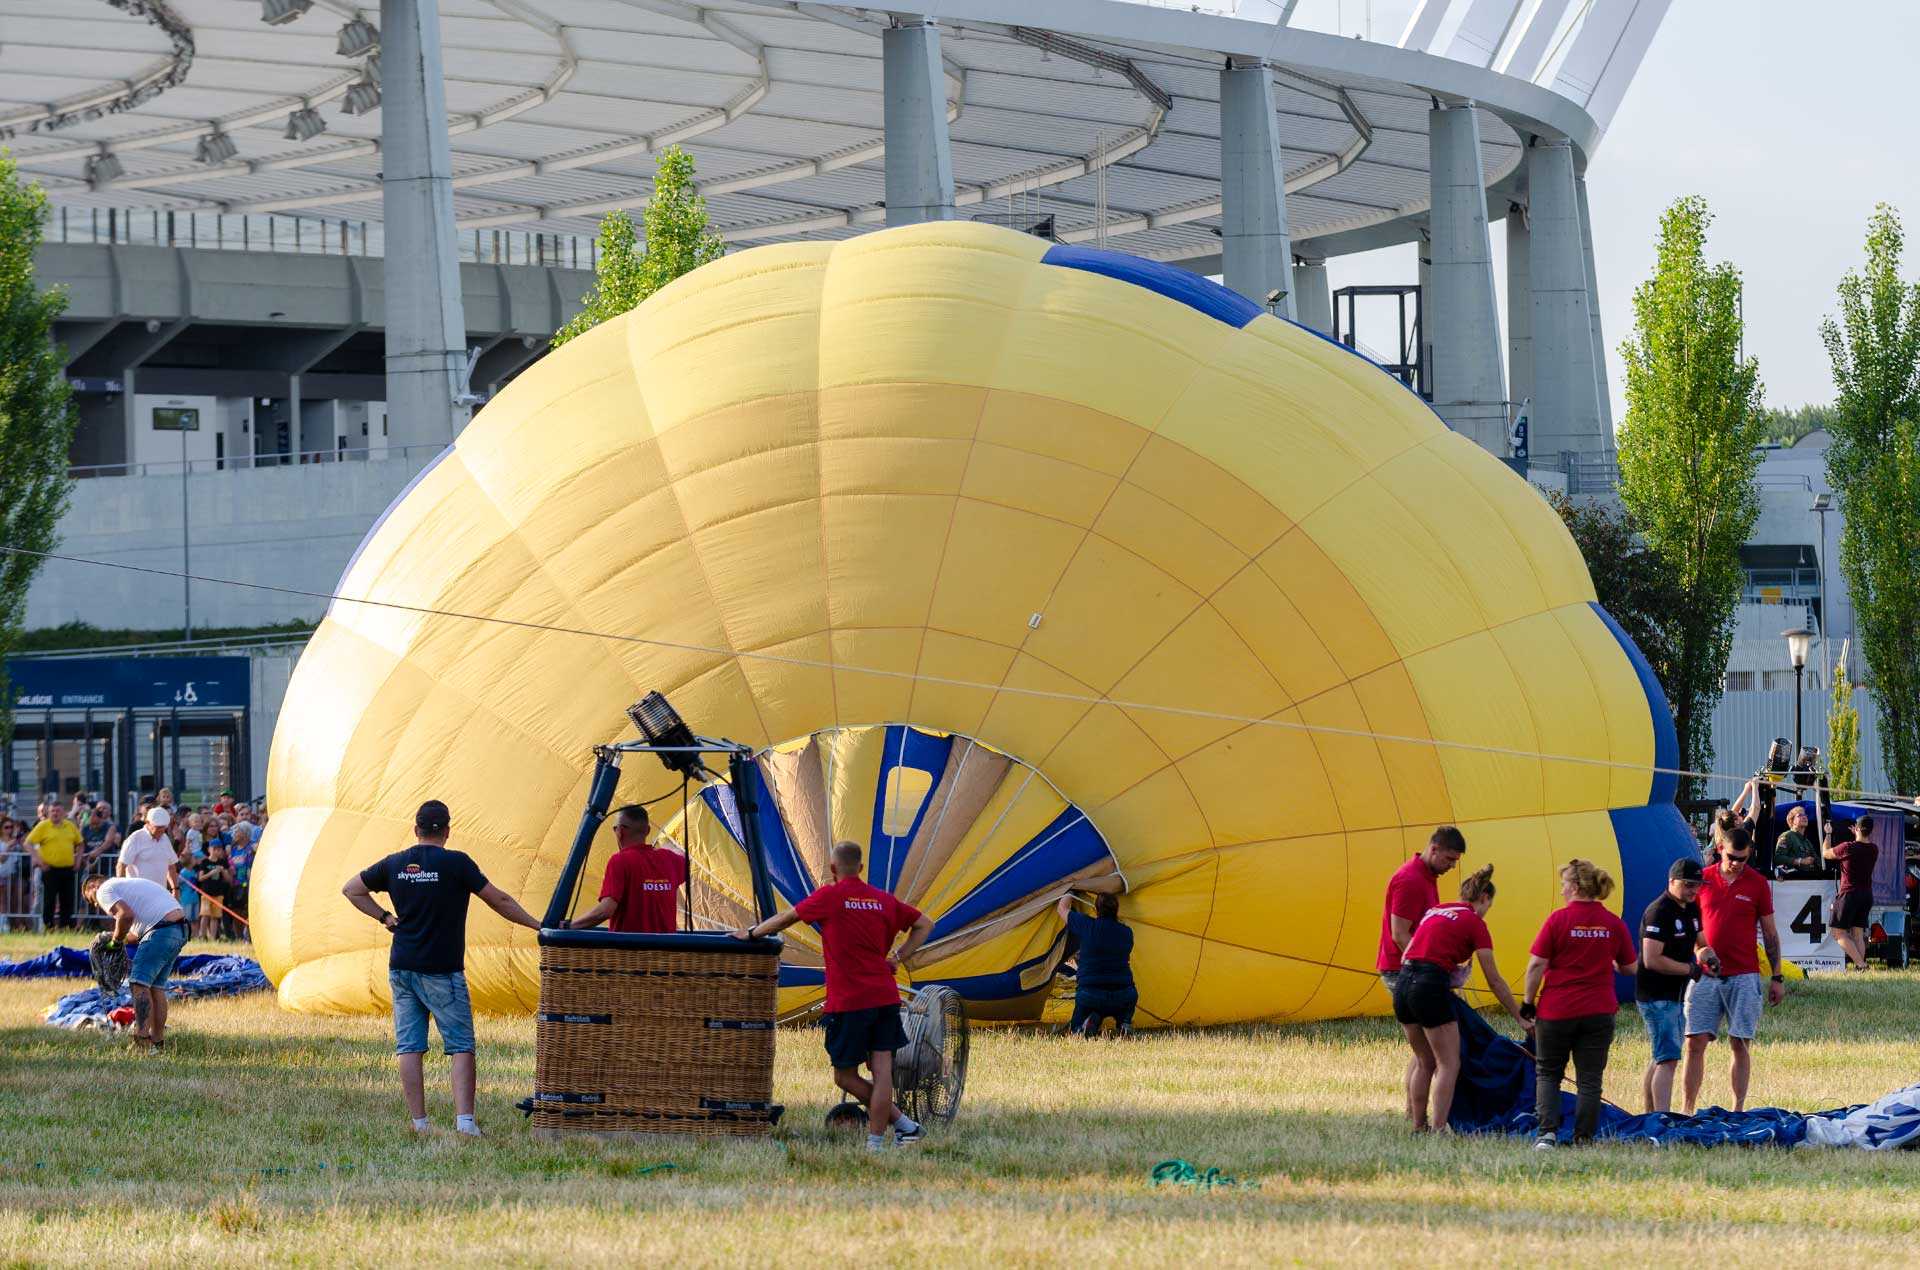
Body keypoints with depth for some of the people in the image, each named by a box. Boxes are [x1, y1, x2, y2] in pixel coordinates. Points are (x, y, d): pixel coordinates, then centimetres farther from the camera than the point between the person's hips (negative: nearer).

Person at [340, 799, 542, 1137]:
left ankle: (418, 1121, 2)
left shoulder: (394, 864, 5)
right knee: (461, 1047, -1)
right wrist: (537, 925, 6)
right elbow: (499, 900, -4)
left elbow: (351, 889, 15)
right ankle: (464, 1119, -12)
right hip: (442, 970, -4)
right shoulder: (456, 863, -9)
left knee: (409, 1048, 5)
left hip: (402, 969, 4)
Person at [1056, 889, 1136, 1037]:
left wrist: (1069, 895, 40)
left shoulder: (1086, 925, -2)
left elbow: (1062, 909, 17)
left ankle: (1092, 1020, -11)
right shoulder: (1126, 932, 5)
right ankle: (1124, 1023, 7)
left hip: (1089, 997, -2)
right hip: (1122, 999, 2)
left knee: (1075, 1032, 23)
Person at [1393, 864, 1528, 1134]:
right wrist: (1521, 1017, 8)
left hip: (1403, 984, 7)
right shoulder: (1474, 922, 2)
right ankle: (1438, 1130, -7)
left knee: (1425, 1063, 19)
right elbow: (1494, 981, 2)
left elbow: (1407, 952, 18)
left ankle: (1418, 1127, 21)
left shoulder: (1434, 912, 21)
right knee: (1449, 1065, 0)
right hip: (1431, 987, -7)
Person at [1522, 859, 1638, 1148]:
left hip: (1556, 1011, -2)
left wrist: (1528, 1003, 0)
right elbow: (1630, 968, 9)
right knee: (1589, 1078, 7)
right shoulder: (1614, 924, 0)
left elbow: (1537, 965, -10)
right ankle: (1584, 1137, 5)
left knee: (1547, 1073, 11)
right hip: (1598, 1012, 2)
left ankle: (1548, 1131, -4)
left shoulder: (1558, 919, -10)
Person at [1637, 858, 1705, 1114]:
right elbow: (1652, 960, -22)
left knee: (1660, 1059, 16)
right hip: (1657, 997, -10)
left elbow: (1698, 943, 23)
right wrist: (1691, 969, -14)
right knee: (1668, 1059, -16)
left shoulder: (1690, 910, 12)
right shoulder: (1659, 912, -17)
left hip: (1676, 996, 10)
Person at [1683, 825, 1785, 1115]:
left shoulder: (1757, 884, 4)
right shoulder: (1703, 879, 5)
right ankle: (1688, 1109, -1)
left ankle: (1739, 1109, 4)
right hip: (1705, 975, 1)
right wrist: (1700, 949, -4)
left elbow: (1770, 933, 8)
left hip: (1743, 976, -1)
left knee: (1740, 1044, -1)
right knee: (1695, 1042, -4)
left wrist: (1777, 977, 6)